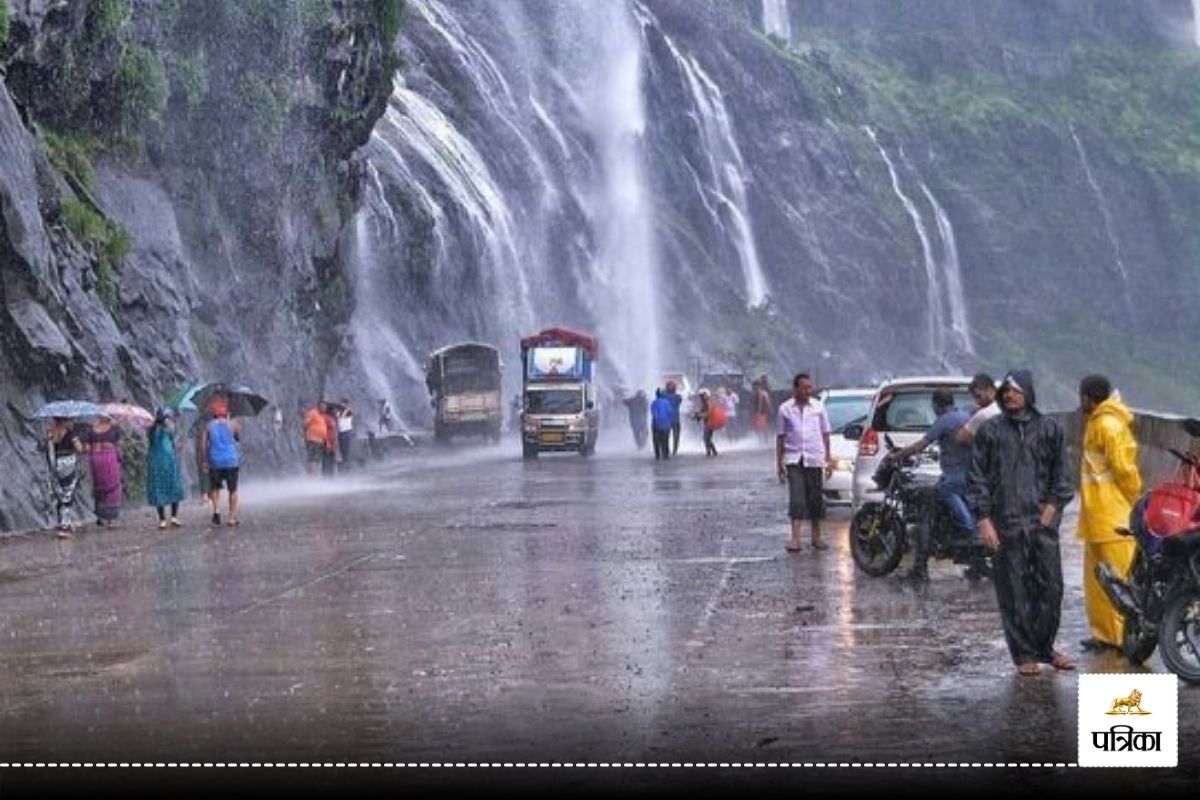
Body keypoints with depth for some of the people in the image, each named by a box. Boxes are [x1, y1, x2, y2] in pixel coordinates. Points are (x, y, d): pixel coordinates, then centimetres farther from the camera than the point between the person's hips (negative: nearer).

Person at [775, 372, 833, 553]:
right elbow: (780, 437, 7)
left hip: (815, 460, 1)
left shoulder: (818, 407, 5)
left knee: (815, 500, 6)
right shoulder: (785, 409, 2)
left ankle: (816, 537, 17)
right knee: (796, 500, -11)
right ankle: (795, 538, -14)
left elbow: (825, 434, 10)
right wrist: (779, 463, 4)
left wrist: (829, 458, 6)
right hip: (793, 460, -1)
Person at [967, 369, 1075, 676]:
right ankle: (1023, 654, 10)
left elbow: (1060, 473, 13)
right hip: (1006, 524, -1)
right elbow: (977, 477, 4)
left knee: (1051, 587, 1)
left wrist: (1052, 506, 0)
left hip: (1042, 522, 1)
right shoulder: (990, 431, 4)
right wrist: (983, 518, -4)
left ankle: (1044, 646, 18)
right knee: (1014, 593, 1)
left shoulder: (1049, 428, 8)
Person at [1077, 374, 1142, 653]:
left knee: (1121, 577, -6)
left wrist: (1134, 502, -11)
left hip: (1113, 517, -10)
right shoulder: (1098, 423, 16)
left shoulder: (1108, 425, -15)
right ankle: (1104, 633, 20)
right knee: (1096, 577, 14)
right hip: (1098, 518, 10)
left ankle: (1127, 637, -4)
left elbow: (1124, 469, -18)